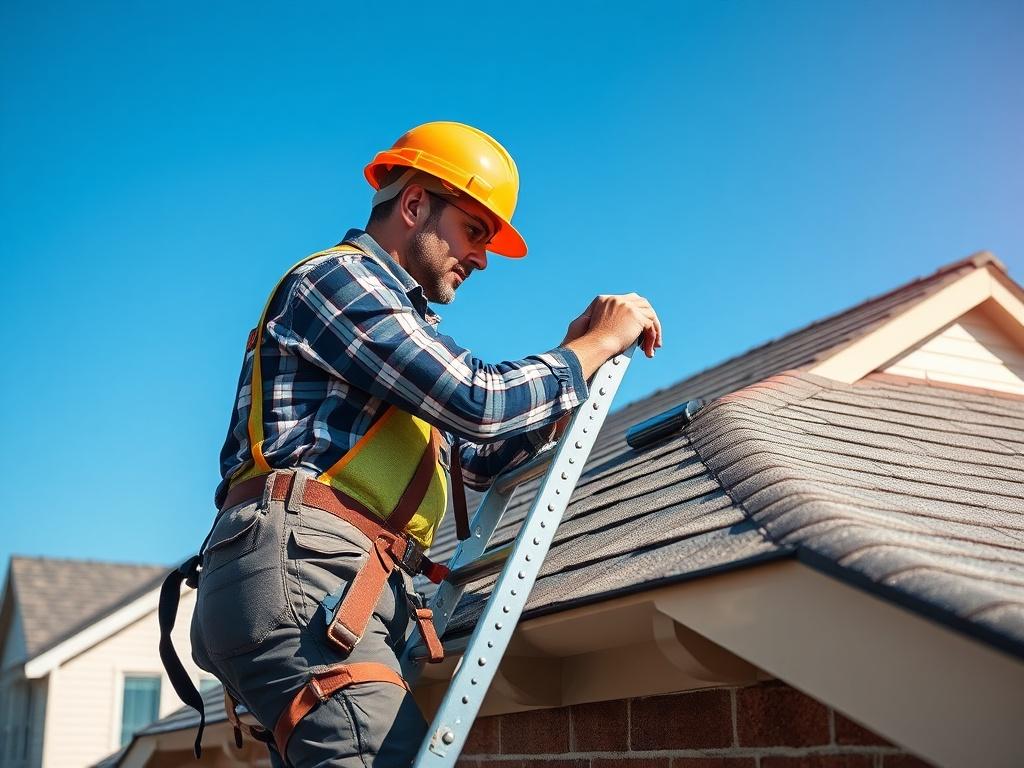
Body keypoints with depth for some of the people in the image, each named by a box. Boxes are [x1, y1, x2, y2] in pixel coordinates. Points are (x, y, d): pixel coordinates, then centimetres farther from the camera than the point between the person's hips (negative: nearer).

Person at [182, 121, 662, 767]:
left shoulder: (392, 315, 33)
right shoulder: (339, 275, 3)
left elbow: (478, 458, 32)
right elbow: (478, 403, -11)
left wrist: (576, 355, 22)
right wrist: (601, 343, 5)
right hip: (304, 567, -10)